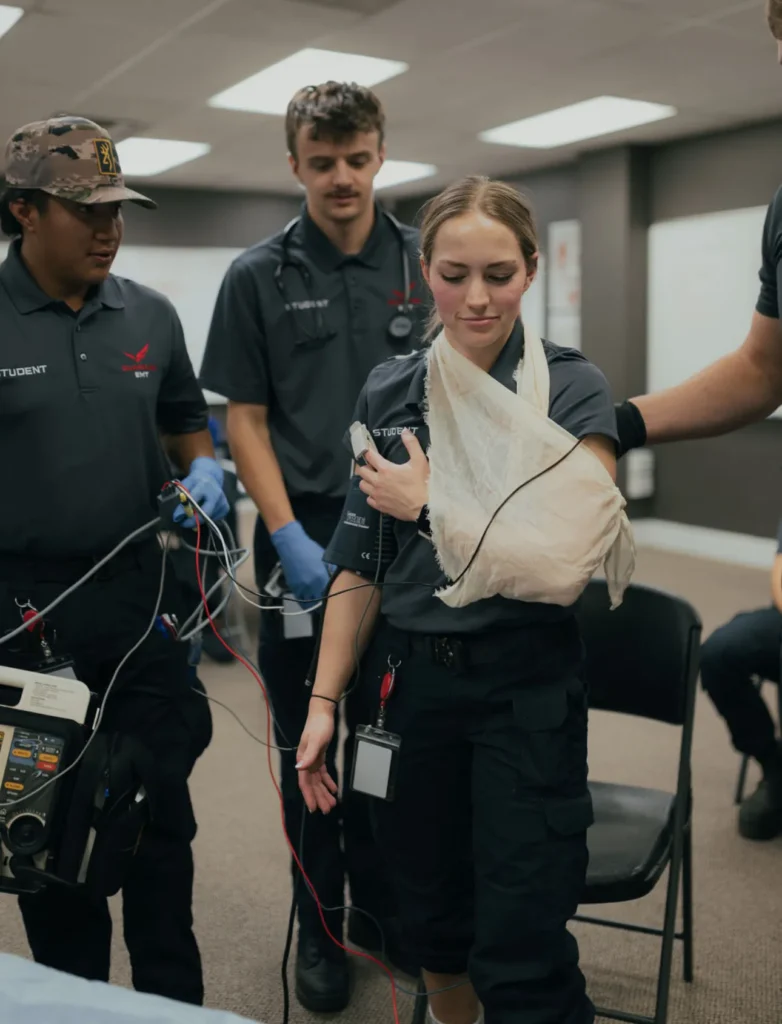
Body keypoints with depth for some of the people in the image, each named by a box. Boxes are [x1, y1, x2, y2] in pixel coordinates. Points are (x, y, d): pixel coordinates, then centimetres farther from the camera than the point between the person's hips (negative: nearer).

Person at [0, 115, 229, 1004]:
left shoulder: (150, 317, 5)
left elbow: (185, 418, 18)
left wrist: (202, 470, -3)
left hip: (136, 591, 3)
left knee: (162, 806, 12)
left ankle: (174, 995, 31)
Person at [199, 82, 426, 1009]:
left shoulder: (423, 263, 5)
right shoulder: (259, 277, 0)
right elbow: (244, 419, -1)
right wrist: (289, 538, -12)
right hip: (304, 534, -1)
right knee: (308, 740, 9)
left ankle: (380, 903, 32)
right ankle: (320, 923, 27)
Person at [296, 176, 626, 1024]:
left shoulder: (571, 390, -7)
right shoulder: (388, 392, 4)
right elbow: (359, 563, 6)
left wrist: (428, 502, -15)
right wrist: (324, 700, 4)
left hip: (524, 687, -4)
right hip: (409, 677, 4)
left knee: (521, 952, 0)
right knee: (432, 915, 18)